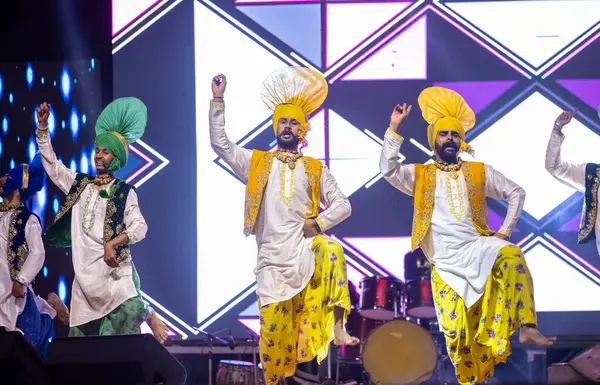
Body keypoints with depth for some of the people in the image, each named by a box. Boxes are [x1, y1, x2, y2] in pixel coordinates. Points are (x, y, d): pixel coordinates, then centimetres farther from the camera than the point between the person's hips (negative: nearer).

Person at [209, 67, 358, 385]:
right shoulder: (257, 163, 11)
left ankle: (337, 327, -32)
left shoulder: (315, 169, 12)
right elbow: (220, 144, 2)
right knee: (274, 330, -3)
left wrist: (319, 223, -9)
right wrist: (218, 101, -2)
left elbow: (343, 205, 9)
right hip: (273, 260, 0)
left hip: (306, 252, 0)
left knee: (332, 250, -34)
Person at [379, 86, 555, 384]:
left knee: (511, 256, -33)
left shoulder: (479, 172, 12)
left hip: (476, 247, 0)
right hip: (445, 262, 0)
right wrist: (394, 129, -13)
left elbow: (516, 193, 14)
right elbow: (387, 169, -8)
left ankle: (526, 327, -36)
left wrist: (504, 231, 3)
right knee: (457, 329, -7)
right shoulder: (420, 176, 9)